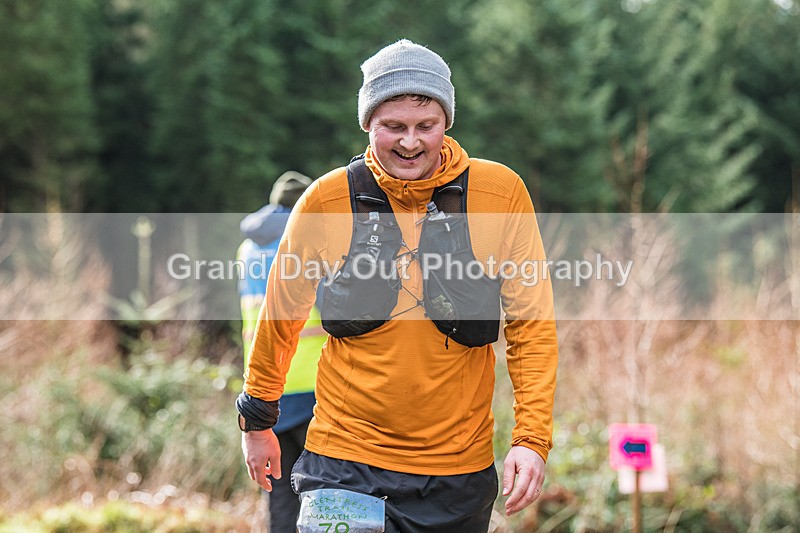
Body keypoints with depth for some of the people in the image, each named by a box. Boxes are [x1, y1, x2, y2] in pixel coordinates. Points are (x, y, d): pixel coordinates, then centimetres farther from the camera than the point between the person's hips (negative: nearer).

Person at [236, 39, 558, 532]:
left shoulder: (501, 192, -4)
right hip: (345, 463, -1)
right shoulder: (326, 200, -3)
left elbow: (532, 325, 1)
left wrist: (532, 437, -7)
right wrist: (258, 419, 19)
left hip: (459, 472, 1)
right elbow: (282, 315, 11)